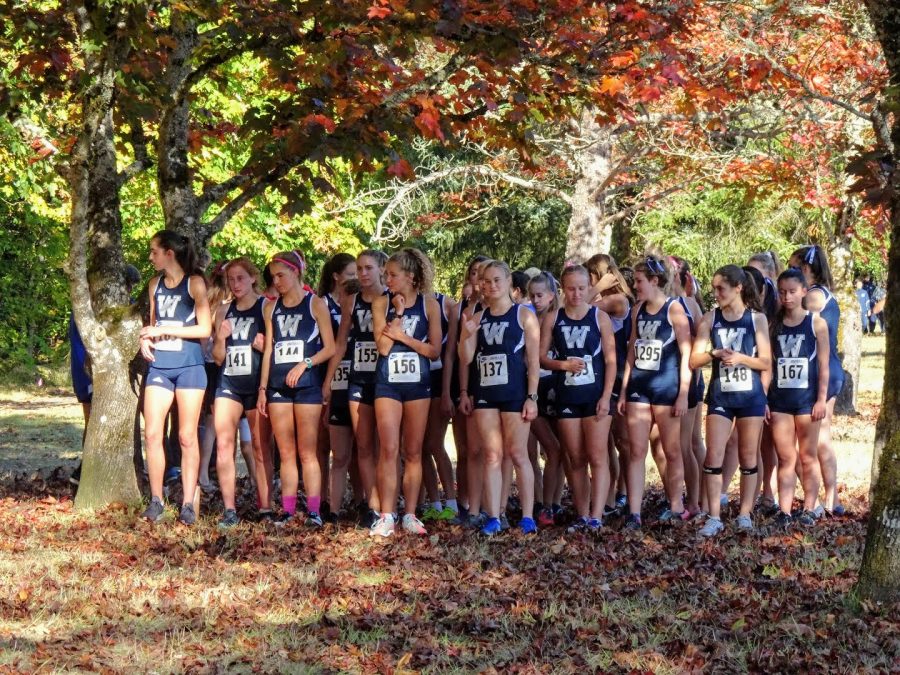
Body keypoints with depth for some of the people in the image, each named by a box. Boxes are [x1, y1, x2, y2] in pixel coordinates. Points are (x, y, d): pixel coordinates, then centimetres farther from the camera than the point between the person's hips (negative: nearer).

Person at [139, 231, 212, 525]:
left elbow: (205, 329, -9)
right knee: (152, 433, -4)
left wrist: (164, 330, -13)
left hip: (188, 366, -5)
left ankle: (188, 504, 2)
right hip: (159, 366, 5)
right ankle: (156, 501, 5)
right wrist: (146, 338, 1)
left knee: (187, 437, -1)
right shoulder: (155, 284, 12)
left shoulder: (194, 283, -5)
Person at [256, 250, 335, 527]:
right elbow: (268, 350, 16)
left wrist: (304, 364, -14)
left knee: (307, 452, -6)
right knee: (286, 453, 3)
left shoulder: (315, 304, 2)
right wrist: (262, 388, 10)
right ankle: (288, 510, 3)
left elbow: (330, 348, -1)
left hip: (307, 385, -4)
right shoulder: (272, 309, 15)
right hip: (278, 386, 4)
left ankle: (314, 511, -7)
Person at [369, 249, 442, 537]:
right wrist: (398, 312, -11)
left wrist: (403, 336, -11)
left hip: (418, 383, 1)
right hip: (388, 383, -1)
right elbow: (383, 346, -10)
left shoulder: (429, 305, 1)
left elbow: (434, 350, -3)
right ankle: (386, 516, -5)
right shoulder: (381, 303, 1)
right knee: (389, 450, -7)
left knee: (413, 451, 5)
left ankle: (410, 515, 10)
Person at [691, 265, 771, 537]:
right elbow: (694, 360, 1)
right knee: (713, 456, -6)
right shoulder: (710, 319, 3)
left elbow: (766, 362, 0)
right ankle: (714, 517, -2)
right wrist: (714, 353, -18)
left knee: (748, 457, 6)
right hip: (720, 395, 1)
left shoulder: (757, 319, 0)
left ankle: (745, 514, 15)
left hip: (750, 395, -1)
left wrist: (741, 358, -16)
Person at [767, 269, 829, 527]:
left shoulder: (816, 324, -2)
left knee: (807, 457, 5)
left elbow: (823, 365, -2)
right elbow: (767, 364, 6)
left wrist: (822, 399, -7)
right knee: (785, 457, 3)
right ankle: (784, 510, 2)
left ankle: (809, 509, 11)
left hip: (807, 397, -2)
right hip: (779, 398, 2)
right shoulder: (773, 325, 5)